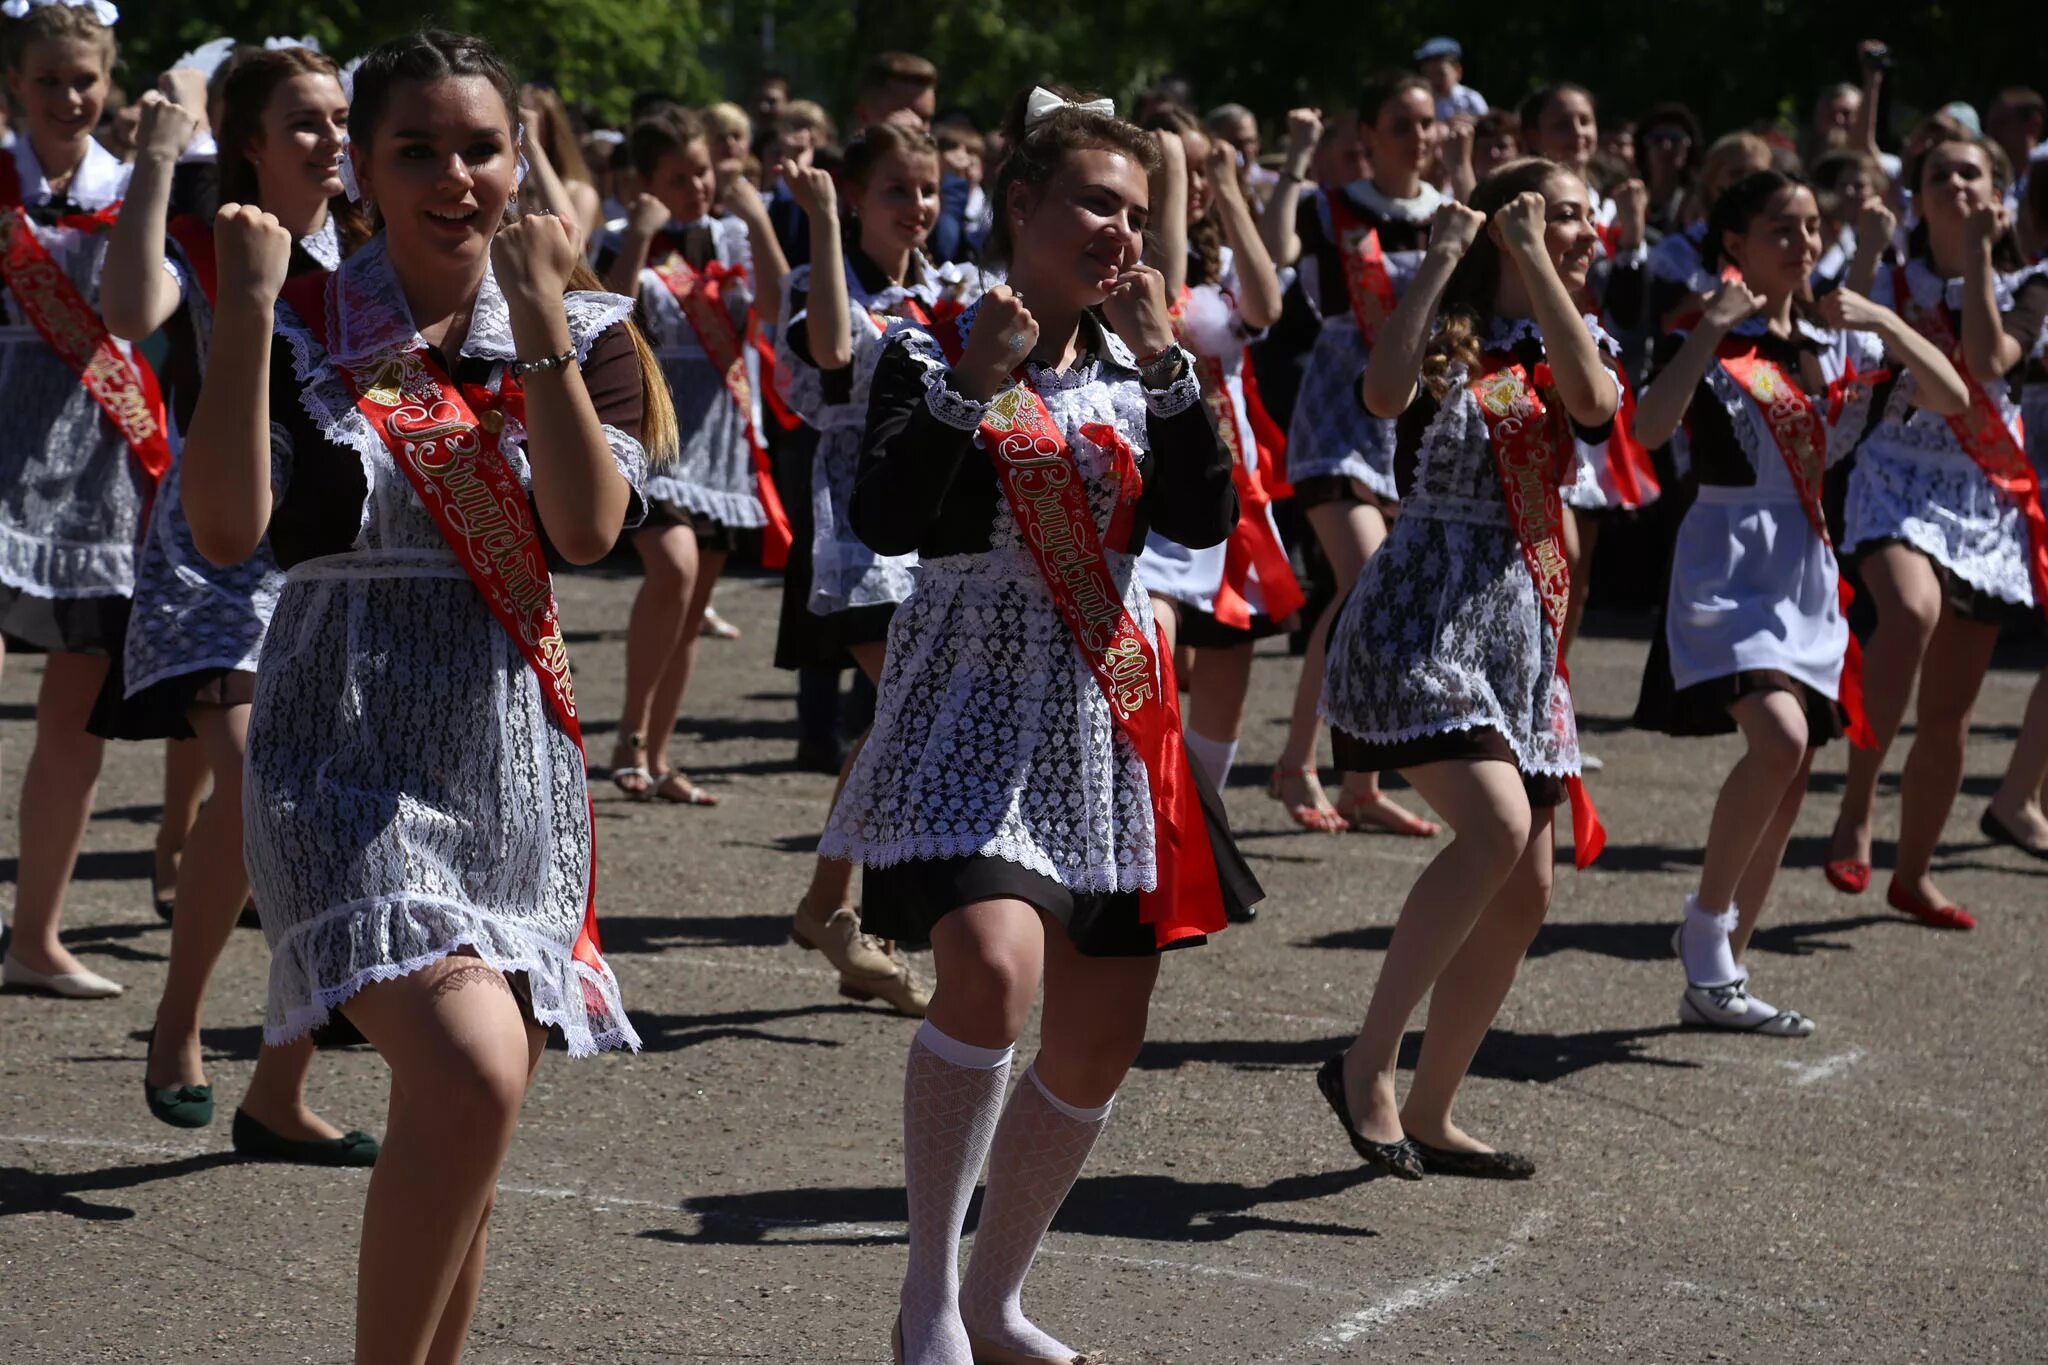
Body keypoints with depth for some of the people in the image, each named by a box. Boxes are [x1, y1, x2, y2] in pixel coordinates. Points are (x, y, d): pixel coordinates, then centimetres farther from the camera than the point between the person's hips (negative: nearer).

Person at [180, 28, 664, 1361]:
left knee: (466, 1145, 10)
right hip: (351, 759, -4)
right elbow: (227, 526, -16)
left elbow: (588, 529, -10)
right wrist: (247, 311, -18)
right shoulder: (304, 330, -1)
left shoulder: (581, 337, 7)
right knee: (472, 1078, -26)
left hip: (516, 763, 4)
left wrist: (540, 322, -16)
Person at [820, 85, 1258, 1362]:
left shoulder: (1139, 363, 10)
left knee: (1101, 1039, 8)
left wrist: (1165, 363, -11)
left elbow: (1206, 520, -4)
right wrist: (970, 383, -22)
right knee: (991, 965, -29)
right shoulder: (935, 350, -3)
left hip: (1109, 717, 6)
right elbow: (887, 520, -16)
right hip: (973, 704, -6)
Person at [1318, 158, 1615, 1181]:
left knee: (1525, 888, 5)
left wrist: (1536, 266, -11)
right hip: (1421, 610, -7)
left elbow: (1594, 402, -12)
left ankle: (1428, 1114, 18)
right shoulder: (1446, 339, -1)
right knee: (1497, 826, -26)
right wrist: (1441, 258, -17)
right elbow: (1383, 394, -25)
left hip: (1520, 625, 7)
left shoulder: (1567, 353, 13)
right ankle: (1365, 1064, -17)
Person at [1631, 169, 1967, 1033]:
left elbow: (1951, 399, 4)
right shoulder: (1707, 340, -6)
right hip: (1729, 565, -7)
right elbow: (1650, 427, -24)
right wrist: (1709, 330, -25)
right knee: (1779, 740, -26)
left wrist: (1884, 322, -7)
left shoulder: (1837, 343, 10)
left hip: (1806, 571, 7)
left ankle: (1719, 981, 15)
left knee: (1789, 782, 6)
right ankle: (1706, 921, -6)